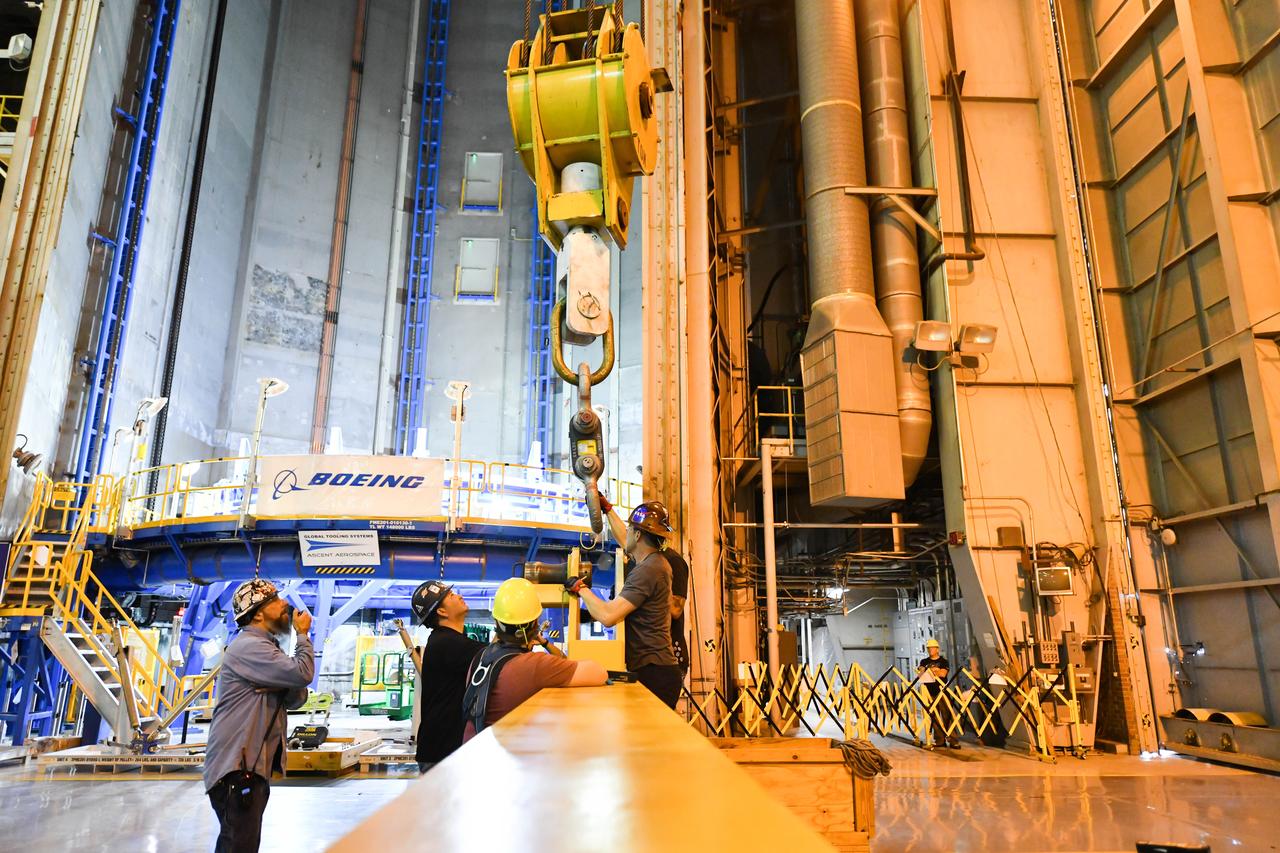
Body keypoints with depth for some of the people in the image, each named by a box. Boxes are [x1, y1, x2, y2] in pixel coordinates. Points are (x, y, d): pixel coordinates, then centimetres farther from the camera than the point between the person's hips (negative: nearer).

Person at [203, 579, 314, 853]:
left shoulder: (264, 648, 19)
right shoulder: (248, 646, -14)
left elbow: (296, 700, 13)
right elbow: (302, 673, -25)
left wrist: (295, 680, -10)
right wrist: (303, 635, -8)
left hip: (254, 764, 10)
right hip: (236, 765, -10)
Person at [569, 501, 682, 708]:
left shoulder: (646, 571, -17)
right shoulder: (657, 562, 13)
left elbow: (608, 616, -24)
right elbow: (627, 543, 34)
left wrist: (580, 587, -9)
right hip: (658, 669, 10)